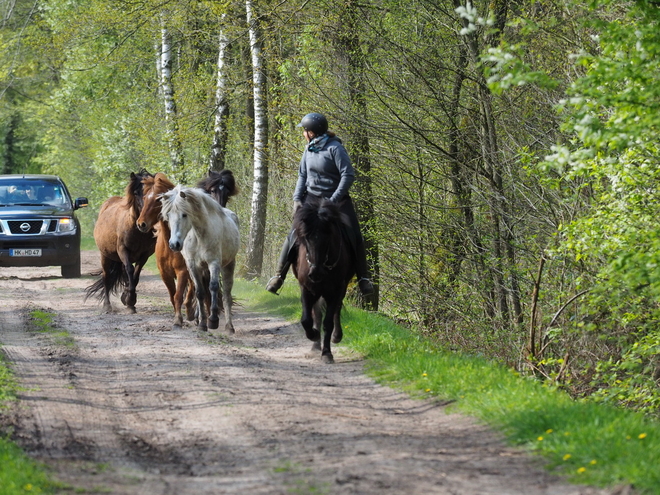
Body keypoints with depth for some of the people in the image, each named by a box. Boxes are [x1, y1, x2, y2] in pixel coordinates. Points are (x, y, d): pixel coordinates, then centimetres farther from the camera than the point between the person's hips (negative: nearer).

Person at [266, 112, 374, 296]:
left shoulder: (335, 148, -15)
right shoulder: (309, 150, 4)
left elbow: (348, 175, -19)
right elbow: (302, 175, 11)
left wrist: (334, 200, -23)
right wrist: (297, 198, -3)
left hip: (337, 200, -5)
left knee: (355, 237, -10)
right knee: (293, 236, -3)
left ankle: (363, 277, -1)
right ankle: (279, 275, 4)